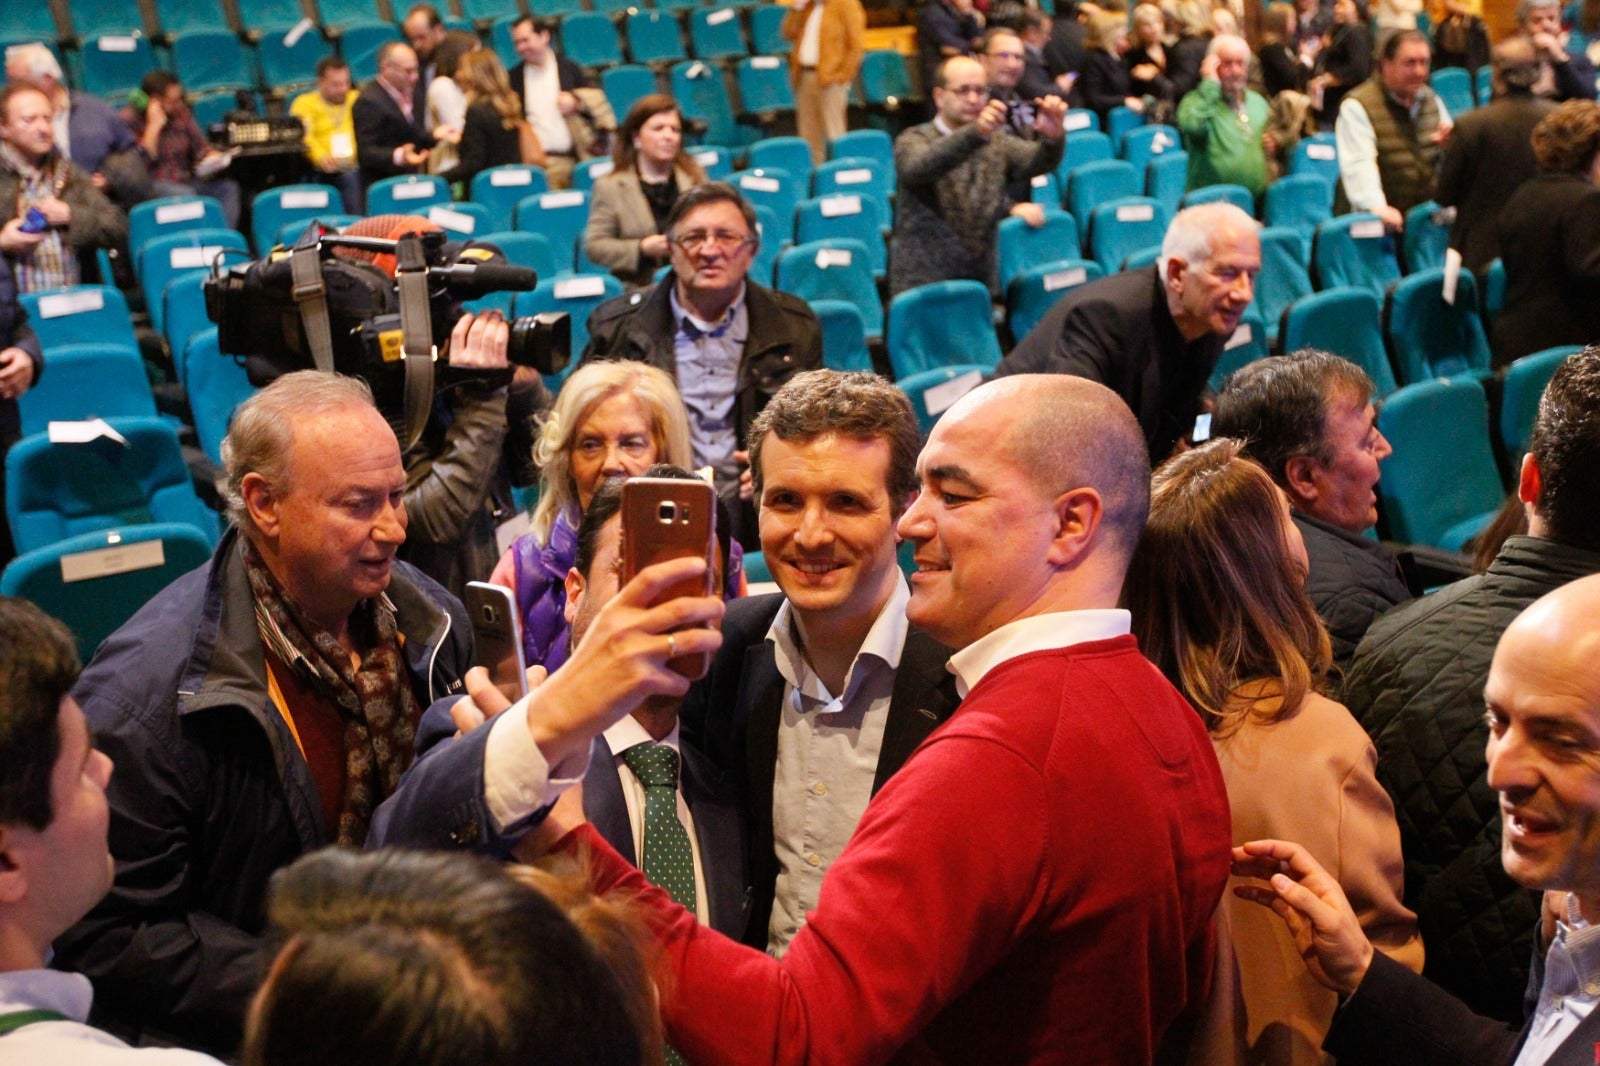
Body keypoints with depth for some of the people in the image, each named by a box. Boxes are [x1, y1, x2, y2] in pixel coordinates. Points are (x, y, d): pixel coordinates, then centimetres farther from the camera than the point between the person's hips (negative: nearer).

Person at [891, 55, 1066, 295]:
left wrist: (1053, 137, -28)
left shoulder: (997, 143, 13)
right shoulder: (913, 141, 1)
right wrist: (975, 133, -38)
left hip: (983, 284, 4)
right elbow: (917, 168, -23)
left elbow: (1036, 161, -5)